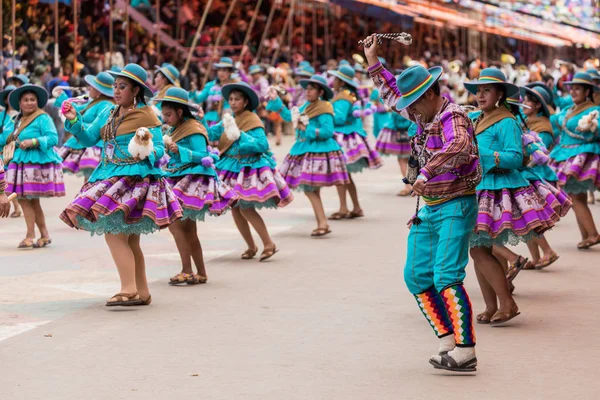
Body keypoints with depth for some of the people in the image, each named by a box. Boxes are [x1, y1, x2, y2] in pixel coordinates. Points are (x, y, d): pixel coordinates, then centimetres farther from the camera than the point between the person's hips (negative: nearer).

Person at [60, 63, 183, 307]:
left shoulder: (146, 115, -5)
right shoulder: (108, 114, 15)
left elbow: (159, 147, -7)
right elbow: (89, 138, 12)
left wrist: (148, 154, -27)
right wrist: (74, 121, -2)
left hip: (135, 177, -8)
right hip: (110, 176, 8)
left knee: (114, 234, -17)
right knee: (129, 240, 12)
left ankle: (129, 290, -16)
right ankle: (142, 292, 20)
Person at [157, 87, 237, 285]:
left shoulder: (194, 130, -12)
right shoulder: (176, 129, 14)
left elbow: (202, 156, -19)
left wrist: (179, 150, -28)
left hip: (194, 179, -10)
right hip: (179, 179, 10)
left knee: (174, 222, -16)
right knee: (188, 230, 12)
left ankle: (187, 271, -14)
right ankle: (201, 274, 19)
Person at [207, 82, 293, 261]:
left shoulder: (253, 121, -11)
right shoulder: (228, 120, 8)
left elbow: (262, 145, -21)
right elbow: (210, 133, 4)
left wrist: (240, 135, -25)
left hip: (250, 168, -7)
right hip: (232, 168, 7)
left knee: (246, 208, -13)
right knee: (235, 209, 6)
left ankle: (269, 244, -2)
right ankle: (251, 247, 20)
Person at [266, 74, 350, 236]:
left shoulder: (324, 109, -12)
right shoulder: (307, 106, 13)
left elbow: (327, 132, -19)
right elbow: (290, 116, 20)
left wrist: (306, 128, -17)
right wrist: (276, 100, 20)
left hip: (319, 151, -9)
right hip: (305, 150, 9)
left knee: (310, 189, -12)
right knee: (312, 189, 10)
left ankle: (323, 224, -10)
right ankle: (321, 223, 15)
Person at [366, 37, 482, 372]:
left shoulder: (453, 118, -16)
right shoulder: (425, 115, 11)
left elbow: (458, 148, -39)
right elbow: (393, 94, 30)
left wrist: (426, 173, -46)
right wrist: (373, 61, 28)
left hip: (456, 207, -10)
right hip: (429, 209, 10)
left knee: (447, 277, -19)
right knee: (417, 276, 7)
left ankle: (466, 352, -20)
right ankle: (449, 341, 10)